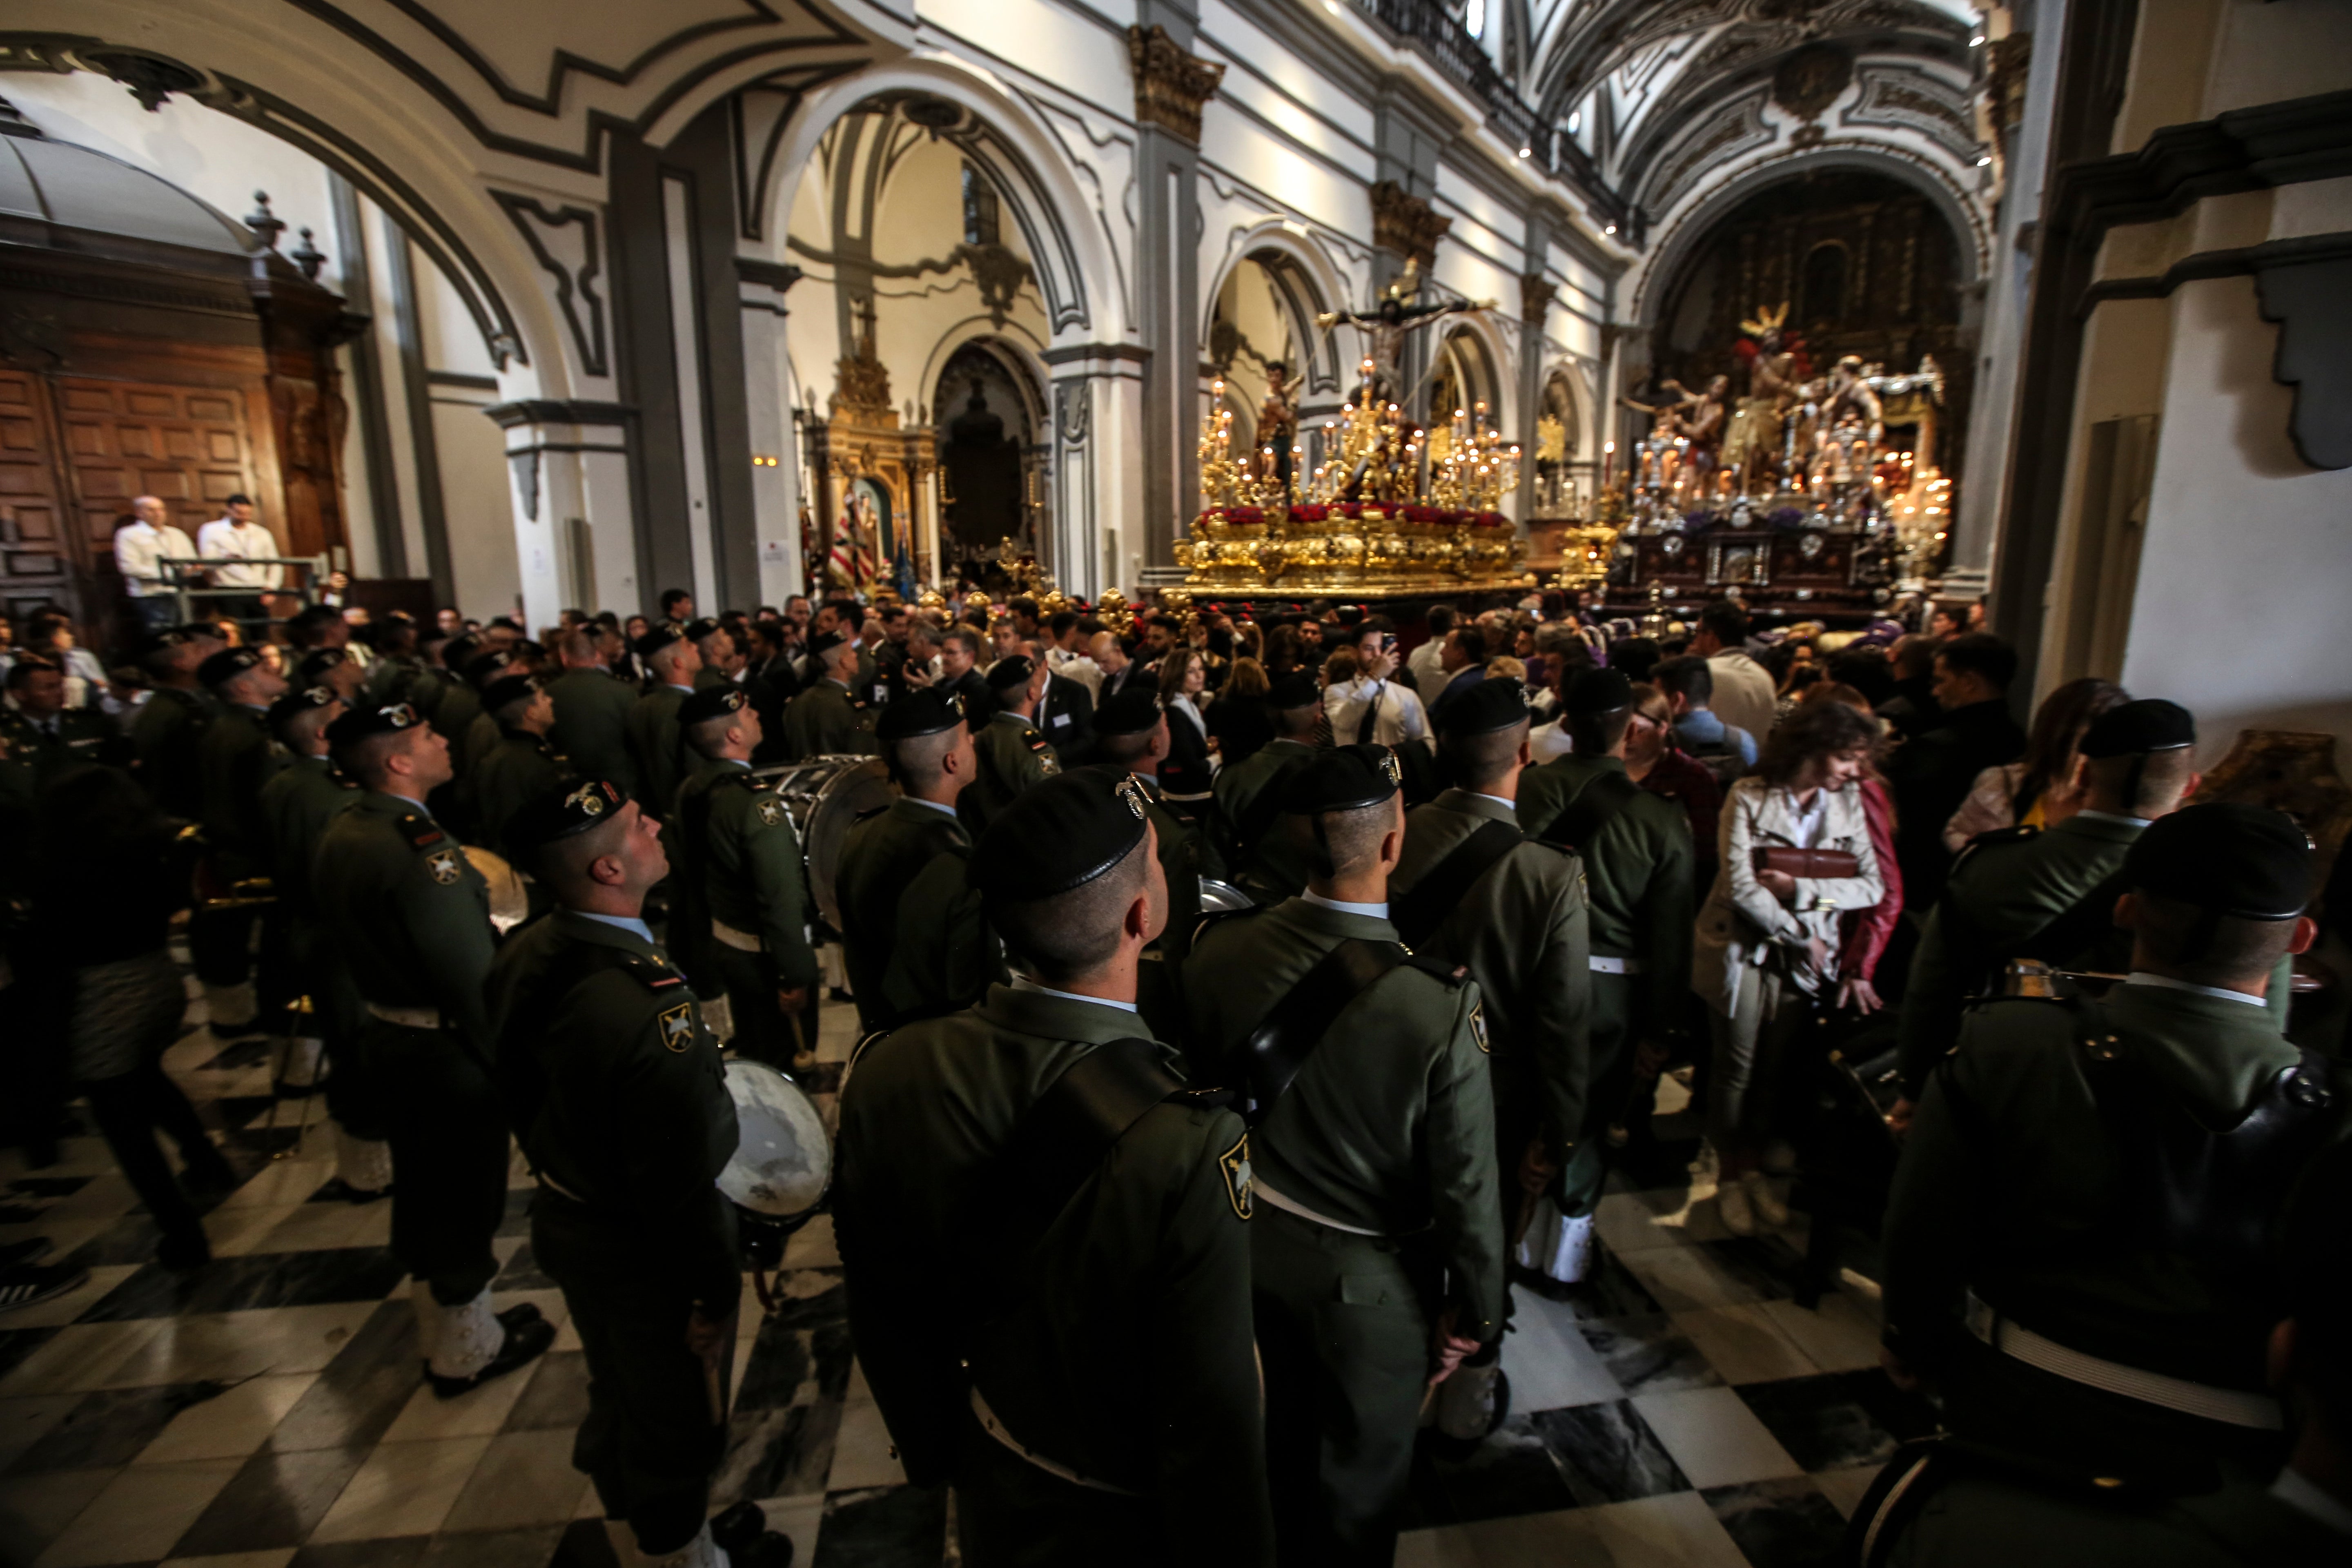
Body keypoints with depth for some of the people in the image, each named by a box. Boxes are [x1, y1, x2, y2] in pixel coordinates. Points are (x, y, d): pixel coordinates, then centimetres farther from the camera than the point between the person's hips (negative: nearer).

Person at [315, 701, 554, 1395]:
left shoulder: (343, 832, 2)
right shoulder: (419, 845, -27)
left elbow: (358, 941, 11)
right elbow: (472, 972, -27)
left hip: (389, 1032, 9)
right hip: (446, 1048, -9)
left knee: (424, 1189, 24)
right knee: (465, 1200, 10)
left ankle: (440, 1324, 44)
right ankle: (466, 1351, 29)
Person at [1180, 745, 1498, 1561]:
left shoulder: (1220, 944, -20)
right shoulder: (1441, 1003, -32)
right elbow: (1467, 1186, -21)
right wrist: (1474, 1311, -2)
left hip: (1250, 1238, 5)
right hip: (1369, 1277, -4)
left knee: (1284, 1428, 32)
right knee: (1362, 1472, 25)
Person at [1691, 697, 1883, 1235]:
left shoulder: (1848, 802, 2)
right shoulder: (1749, 796, -11)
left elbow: (1872, 886, -5)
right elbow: (1740, 886, -17)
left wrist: (1801, 890, -19)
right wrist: (1803, 936, -12)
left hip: (1802, 959, 4)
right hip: (1742, 950, -4)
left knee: (1773, 1069, 13)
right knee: (1736, 1069, 7)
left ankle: (1751, 1170, 32)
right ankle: (1727, 1178, 25)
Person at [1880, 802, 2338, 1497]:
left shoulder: (2004, 1048, -23)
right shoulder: (2335, 1111, -21)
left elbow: (1924, 1230, -13)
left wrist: (1915, 1348, 6)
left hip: (2012, 1408, 0)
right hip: (2222, 1462, 1)